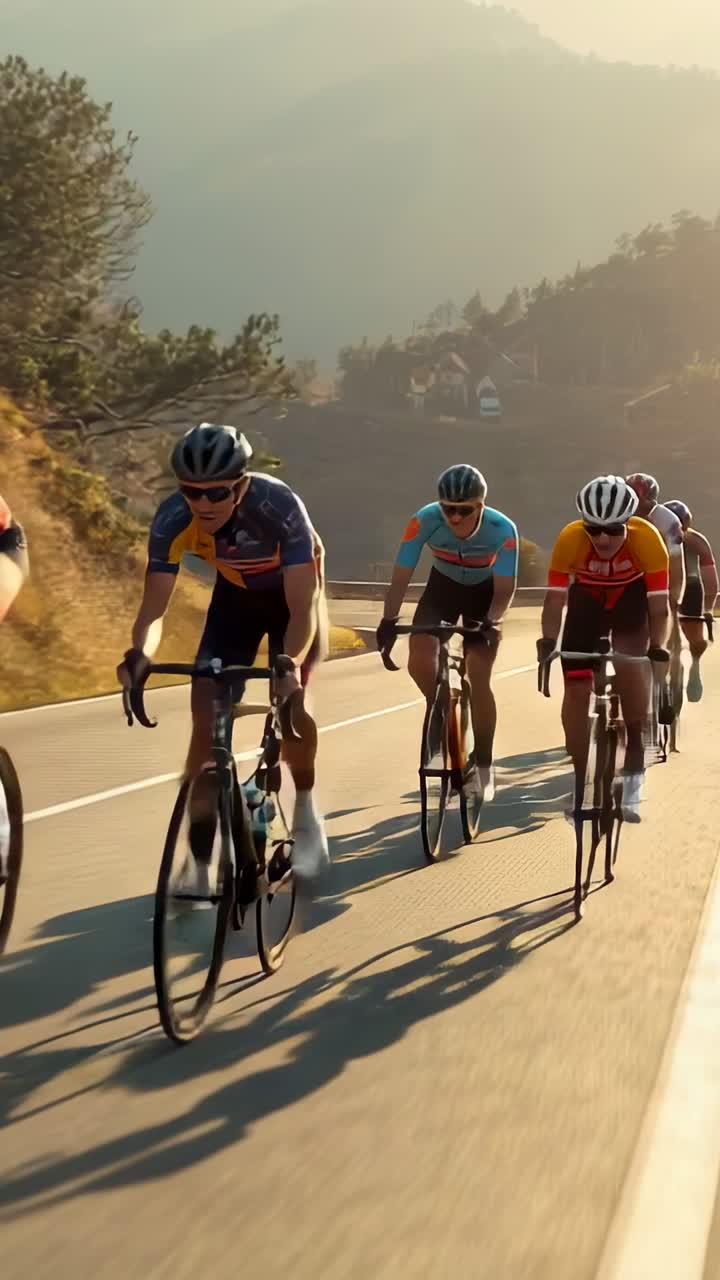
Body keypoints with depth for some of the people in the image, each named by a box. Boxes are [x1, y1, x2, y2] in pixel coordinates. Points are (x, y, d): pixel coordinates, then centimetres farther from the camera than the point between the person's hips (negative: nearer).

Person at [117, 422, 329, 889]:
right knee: (206, 714, -10)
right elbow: (155, 605, -30)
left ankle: (306, 812, 7)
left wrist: (289, 662, -57)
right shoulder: (173, 518, -30)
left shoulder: (279, 506, -38)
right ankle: (199, 861, -3)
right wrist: (140, 653, -51)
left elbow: (302, 606, -39)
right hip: (235, 595, 3)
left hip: (294, 593, -3)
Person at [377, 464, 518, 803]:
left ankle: (484, 767, 4)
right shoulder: (424, 521, -31)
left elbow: (504, 590, -27)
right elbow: (400, 578, -29)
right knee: (419, 660, -19)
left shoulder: (502, 529, -33)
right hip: (443, 586, 2)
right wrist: (389, 619, -43)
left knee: (478, 679, -11)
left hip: (484, 592, -2)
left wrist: (489, 621, -45)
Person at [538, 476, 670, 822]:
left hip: (631, 598, -1)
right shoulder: (570, 539, -32)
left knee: (628, 661, -26)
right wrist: (548, 642, -41)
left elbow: (659, 606, -28)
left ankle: (635, 748, -4)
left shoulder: (647, 539, -33)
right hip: (587, 599, 1)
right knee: (576, 688, -9)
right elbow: (555, 599, -26)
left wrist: (657, 648, -42)